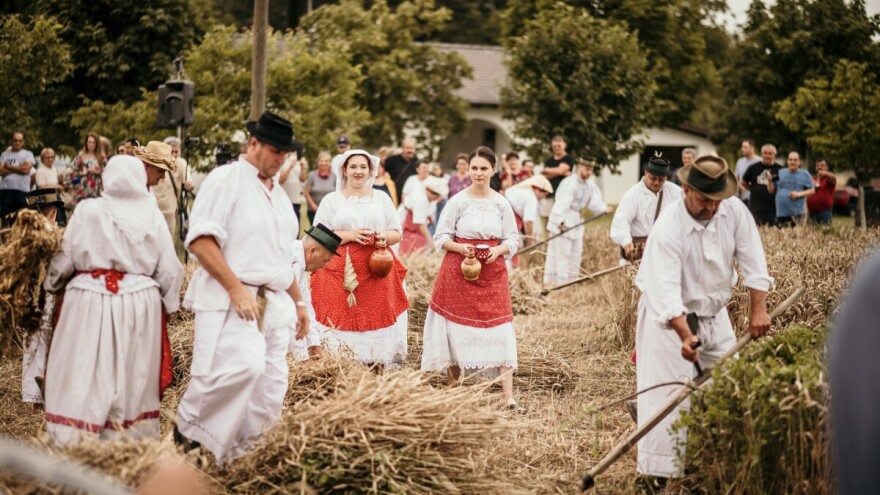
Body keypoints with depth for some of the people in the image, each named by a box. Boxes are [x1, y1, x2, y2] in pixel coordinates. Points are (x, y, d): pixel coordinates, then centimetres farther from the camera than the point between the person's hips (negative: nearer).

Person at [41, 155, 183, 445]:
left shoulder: (88, 210, -6)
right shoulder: (152, 215, -1)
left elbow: (66, 258, 0)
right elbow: (169, 269, 3)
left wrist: (51, 284, 18)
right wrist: (167, 303, 17)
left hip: (91, 301, -2)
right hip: (139, 304, 2)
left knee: (84, 375, 2)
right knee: (133, 377, 12)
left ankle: (75, 444, -1)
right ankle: (131, 439, 17)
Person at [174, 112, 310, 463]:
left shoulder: (278, 194, 21)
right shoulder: (226, 179, -5)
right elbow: (200, 240, -15)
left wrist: (298, 302, 26)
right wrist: (236, 288, -20)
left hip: (274, 302, 8)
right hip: (232, 300, -8)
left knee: (270, 388, 1)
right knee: (244, 364, -27)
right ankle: (188, 429, -8)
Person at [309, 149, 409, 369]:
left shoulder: (382, 198, 14)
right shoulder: (331, 200, 6)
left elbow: (397, 233, 14)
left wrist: (383, 236, -9)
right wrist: (351, 235, -13)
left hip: (378, 269, 2)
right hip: (341, 271, -2)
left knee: (377, 317, -2)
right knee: (343, 319, -6)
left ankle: (378, 364, 3)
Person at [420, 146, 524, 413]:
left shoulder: (501, 203, 4)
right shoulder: (458, 201, -1)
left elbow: (512, 240, 8)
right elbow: (441, 238, 1)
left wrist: (498, 250, -13)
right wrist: (460, 247, -17)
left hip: (492, 271, 1)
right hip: (458, 271, -1)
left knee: (500, 330, -6)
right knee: (456, 328, 2)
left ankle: (508, 396, -9)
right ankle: (453, 388, 18)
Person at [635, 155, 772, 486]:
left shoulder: (735, 212, -13)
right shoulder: (667, 229, -28)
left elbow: (752, 260, -9)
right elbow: (667, 291, -34)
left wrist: (758, 309, -18)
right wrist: (685, 336, -45)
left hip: (714, 313, 6)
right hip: (670, 317, -6)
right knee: (670, 395, -10)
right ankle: (669, 472, -4)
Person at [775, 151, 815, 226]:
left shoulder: (804, 174, 5)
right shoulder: (780, 173, 12)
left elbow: (812, 191, 3)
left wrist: (799, 194, -13)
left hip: (796, 213, -3)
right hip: (780, 213, 3)